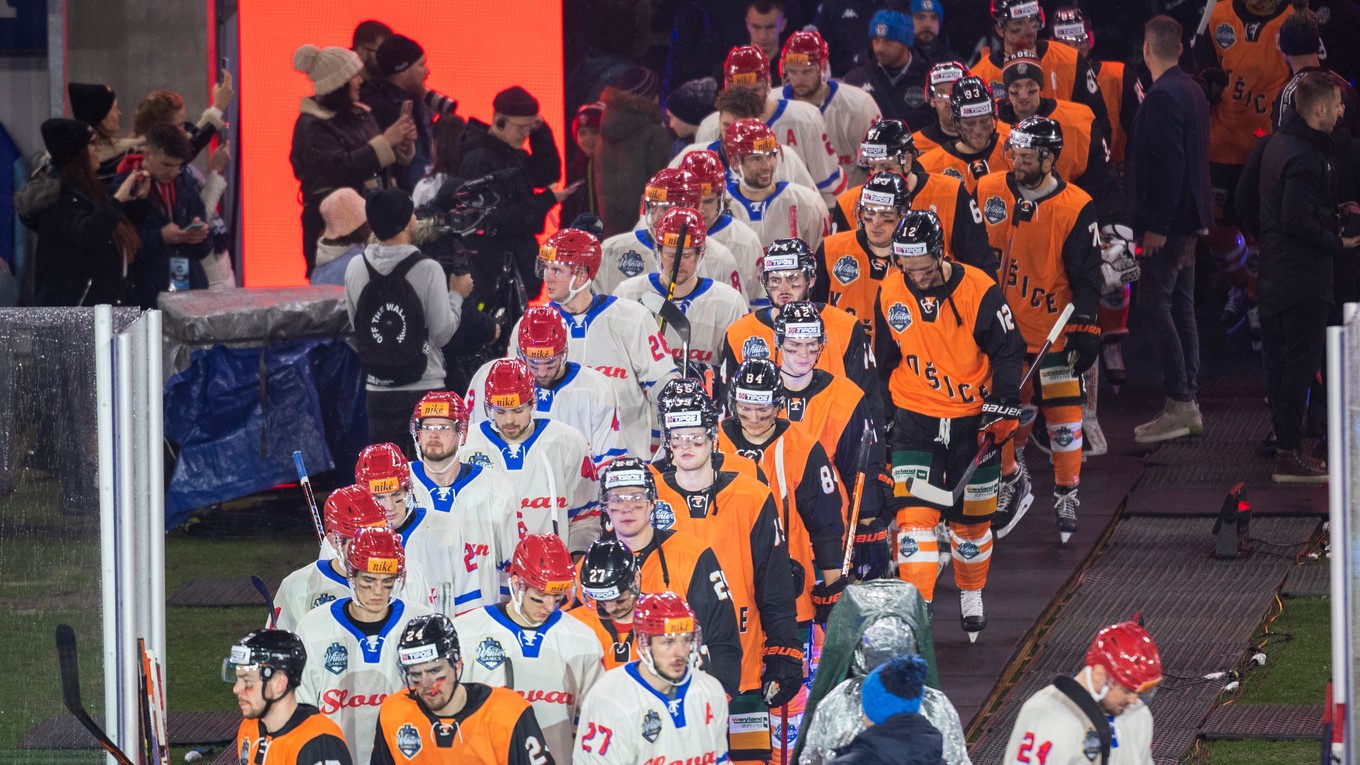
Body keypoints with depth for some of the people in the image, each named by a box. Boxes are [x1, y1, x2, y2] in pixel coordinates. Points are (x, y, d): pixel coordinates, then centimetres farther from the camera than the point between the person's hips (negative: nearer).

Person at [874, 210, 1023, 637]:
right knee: (914, 513, -13)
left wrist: (1003, 405, -15)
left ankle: (971, 596, 37)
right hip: (915, 420, 1)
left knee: (972, 517, 12)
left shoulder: (978, 290, -15)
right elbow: (883, 362, 10)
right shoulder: (890, 296, -5)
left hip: (973, 420, -1)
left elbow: (1007, 350, -6)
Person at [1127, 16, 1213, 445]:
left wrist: (1156, 225, -22)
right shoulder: (1193, 91, 12)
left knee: (1153, 306, -8)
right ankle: (1188, 402, 15)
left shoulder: (1162, 97, -18)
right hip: (1188, 220, 10)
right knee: (1181, 307, 12)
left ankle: (1178, 406, -11)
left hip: (1167, 220, -10)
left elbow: (1167, 163, -23)